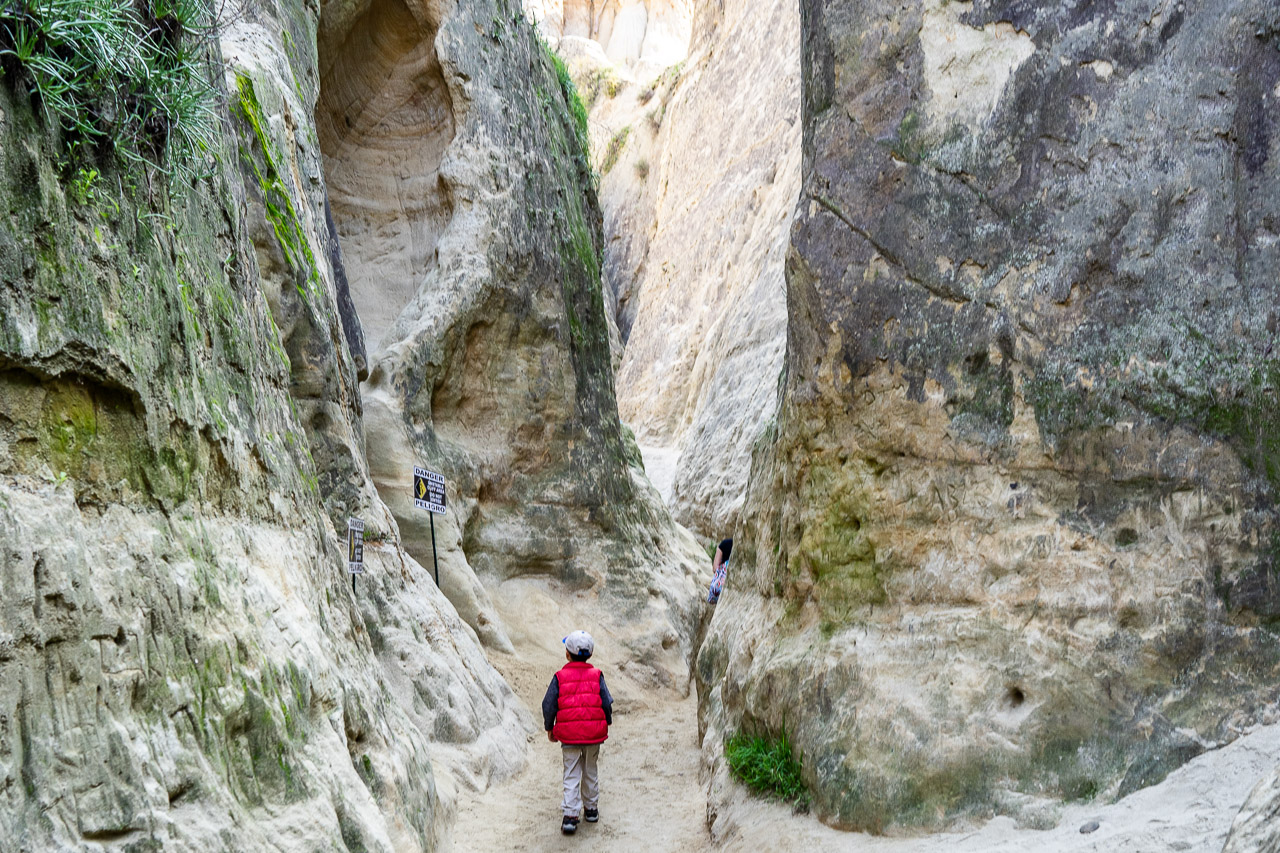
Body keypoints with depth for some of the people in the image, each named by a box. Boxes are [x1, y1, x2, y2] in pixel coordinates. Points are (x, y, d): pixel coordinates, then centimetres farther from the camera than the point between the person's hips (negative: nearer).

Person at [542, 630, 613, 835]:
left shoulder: (560, 677, -5)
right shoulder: (596, 675, -2)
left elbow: (548, 705, -4)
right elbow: (606, 703, -3)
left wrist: (549, 728, 9)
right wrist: (606, 724, 14)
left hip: (569, 734, -1)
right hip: (594, 732, 1)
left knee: (571, 774, 4)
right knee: (590, 771, 19)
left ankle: (570, 816, -5)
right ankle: (591, 809, 30)